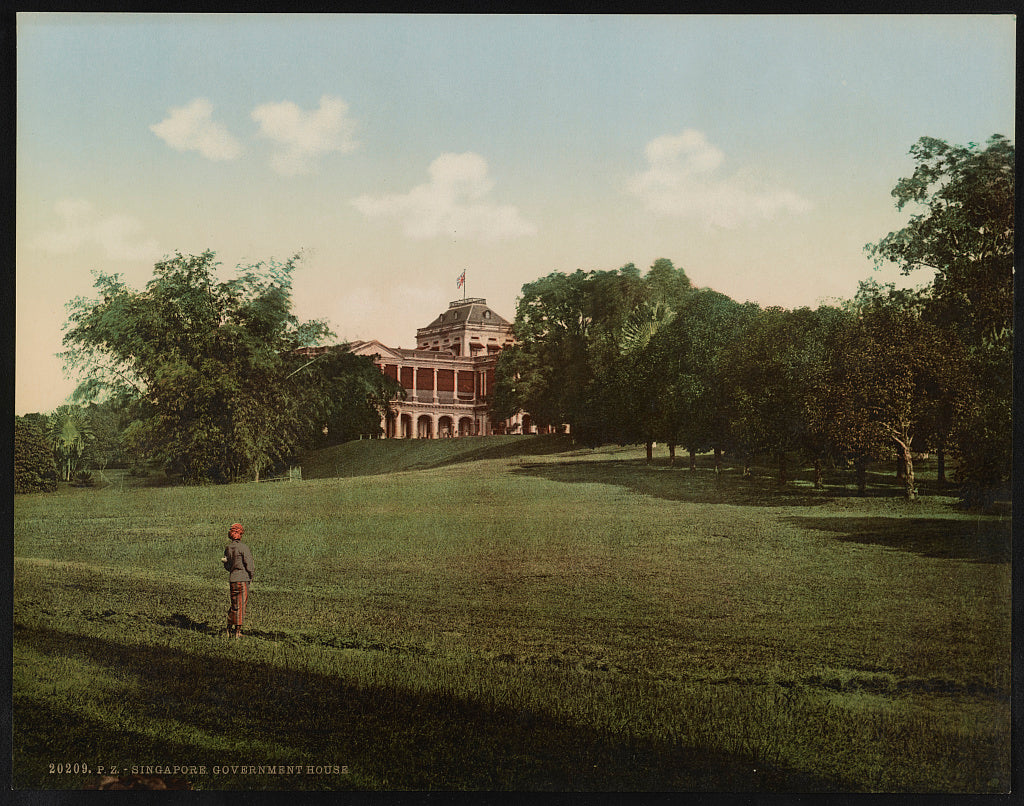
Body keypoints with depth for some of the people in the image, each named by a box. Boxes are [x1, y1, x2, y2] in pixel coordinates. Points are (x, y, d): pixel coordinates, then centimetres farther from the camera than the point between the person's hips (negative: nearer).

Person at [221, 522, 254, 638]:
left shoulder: (228, 548, 8)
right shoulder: (243, 547, -13)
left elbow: (226, 566, 15)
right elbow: (249, 564, -12)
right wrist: (250, 575, 5)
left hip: (232, 578, 6)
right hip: (242, 578, -6)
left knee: (234, 604, 17)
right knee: (241, 604, 0)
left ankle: (230, 629, 18)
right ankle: (238, 631, 3)